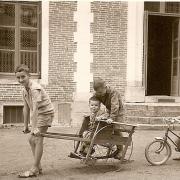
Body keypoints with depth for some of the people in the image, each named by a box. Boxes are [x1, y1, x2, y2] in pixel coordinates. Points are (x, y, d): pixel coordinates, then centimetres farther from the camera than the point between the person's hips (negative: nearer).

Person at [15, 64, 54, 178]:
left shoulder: (35, 89, -24)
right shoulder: (25, 90, 4)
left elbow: (35, 109, -31)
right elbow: (26, 109, 10)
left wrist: (35, 128, -35)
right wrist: (26, 126, 13)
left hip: (46, 113, -10)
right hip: (38, 115, 10)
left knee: (38, 139, -12)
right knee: (32, 140, 12)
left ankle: (34, 170, -7)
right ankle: (38, 167, 20)